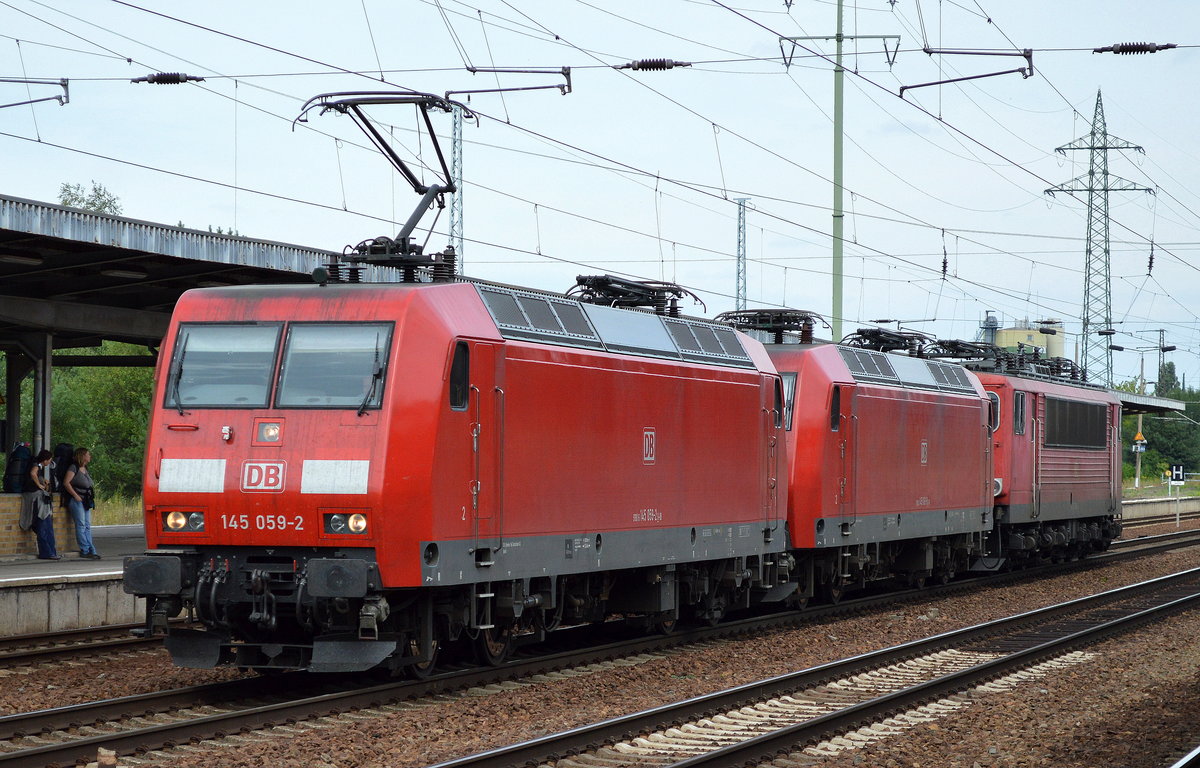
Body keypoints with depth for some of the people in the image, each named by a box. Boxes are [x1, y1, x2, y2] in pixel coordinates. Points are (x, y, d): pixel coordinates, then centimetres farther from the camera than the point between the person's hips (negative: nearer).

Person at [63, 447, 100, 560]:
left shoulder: (85, 469, 19)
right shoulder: (74, 468, -6)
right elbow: (66, 483, -14)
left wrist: (91, 495, 11)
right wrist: (76, 496, -16)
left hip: (86, 501, 8)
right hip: (76, 500, -8)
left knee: (87, 526, 5)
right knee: (81, 525, -9)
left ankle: (91, 551, 4)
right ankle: (85, 550, -10)